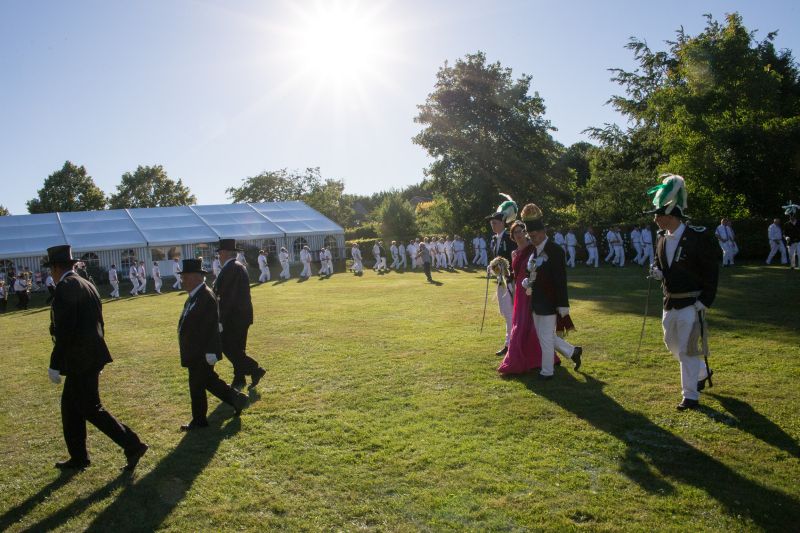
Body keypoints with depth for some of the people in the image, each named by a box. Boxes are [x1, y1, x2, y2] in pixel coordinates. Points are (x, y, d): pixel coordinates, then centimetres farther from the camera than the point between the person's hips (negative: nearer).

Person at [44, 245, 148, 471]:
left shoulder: (64, 287, -16)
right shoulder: (87, 285, 12)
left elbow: (64, 330, -21)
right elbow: (98, 323, 16)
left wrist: (54, 365, -15)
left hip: (80, 359, -9)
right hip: (91, 356, 9)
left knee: (90, 409, -2)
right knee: (70, 405, 19)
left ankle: (133, 445, -2)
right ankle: (78, 457, 27)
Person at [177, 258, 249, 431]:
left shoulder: (206, 296, -21)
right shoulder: (194, 295, 10)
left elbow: (211, 326, -23)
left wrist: (210, 352, -23)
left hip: (201, 353, -10)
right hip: (195, 353, 10)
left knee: (197, 385, 2)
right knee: (209, 381, 17)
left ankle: (199, 420, 15)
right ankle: (236, 399, 25)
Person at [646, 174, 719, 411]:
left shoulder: (697, 237, -16)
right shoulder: (662, 238, 5)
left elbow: (711, 271, -12)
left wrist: (705, 301, -15)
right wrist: (657, 271, -3)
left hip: (691, 303, -7)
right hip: (670, 302, 8)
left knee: (686, 349, -5)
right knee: (673, 344, 18)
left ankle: (691, 395, 9)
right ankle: (702, 373, 42)